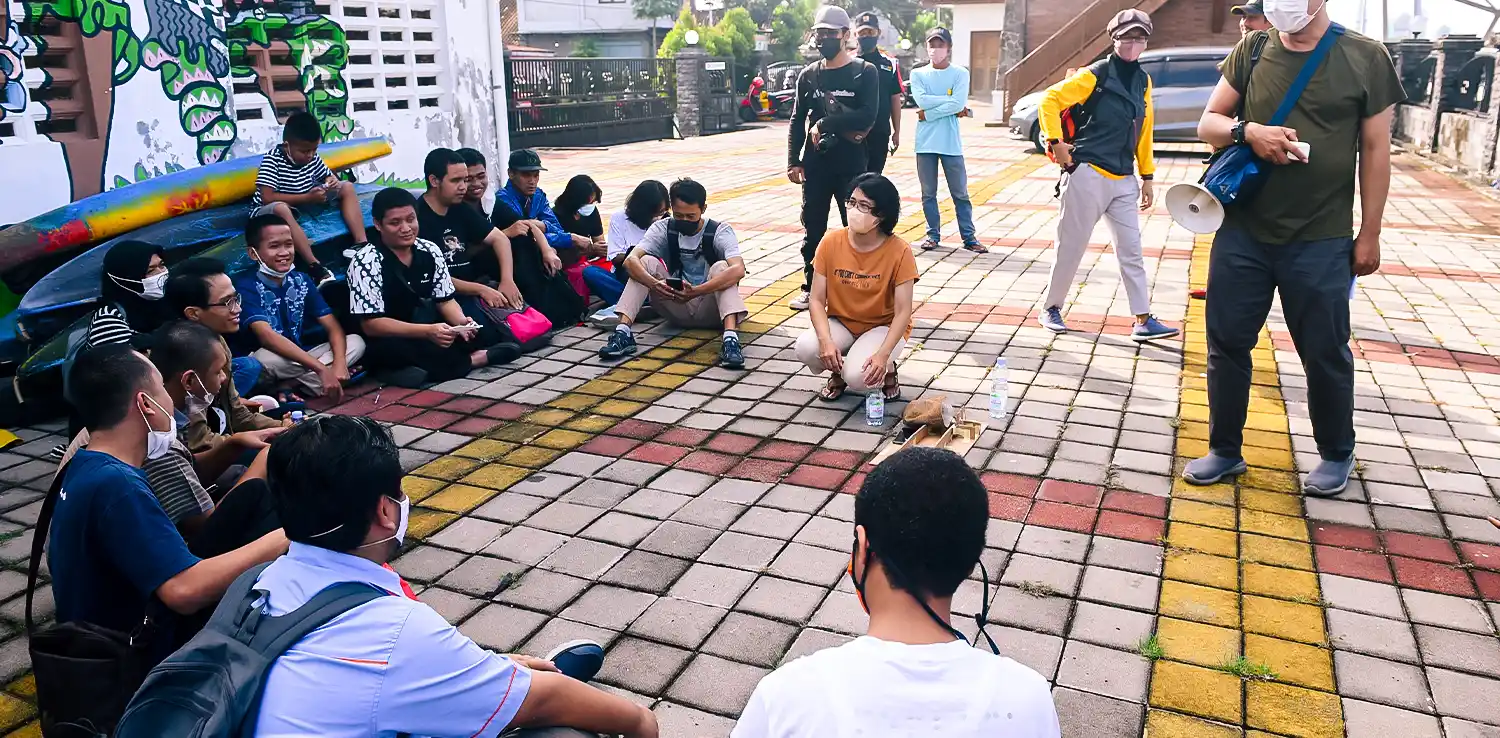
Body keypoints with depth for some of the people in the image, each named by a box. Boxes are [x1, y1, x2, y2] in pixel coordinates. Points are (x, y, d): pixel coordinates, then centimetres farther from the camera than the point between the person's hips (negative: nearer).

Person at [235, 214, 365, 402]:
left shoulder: (301, 280, 2)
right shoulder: (246, 287, -15)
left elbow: (333, 327, -3)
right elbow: (267, 336, -30)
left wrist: (339, 363, -26)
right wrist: (321, 369, -38)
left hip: (299, 358, 6)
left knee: (356, 342, -11)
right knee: (265, 357, -38)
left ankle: (291, 384, -17)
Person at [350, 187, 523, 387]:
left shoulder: (430, 251, 0)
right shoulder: (366, 262, -17)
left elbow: (445, 300, 6)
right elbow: (371, 324, -21)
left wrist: (461, 322, -18)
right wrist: (427, 331, -33)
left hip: (428, 335, 5)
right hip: (387, 343, -5)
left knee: (491, 333, -9)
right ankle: (474, 359, -16)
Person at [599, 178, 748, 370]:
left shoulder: (720, 231, -13)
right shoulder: (663, 229, -5)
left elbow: (738, 269, -32)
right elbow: (631, 260, -21)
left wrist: (696, 291, -46)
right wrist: (654, 284, -42)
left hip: (711, 310, -2)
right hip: (676, 309, 2)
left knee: (721, 267, -29)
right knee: (646, 262, -17)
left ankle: (730, 338, -48)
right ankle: (623, 333, -30)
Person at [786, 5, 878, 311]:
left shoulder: (865, 72, -3)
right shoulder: (808, 75, 8)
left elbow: (867, 116, -16)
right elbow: (797, 121, 9)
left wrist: (825, 124, -16)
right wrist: (793, 161, 1)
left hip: (851, 166, -3)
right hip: (815, 167, 3)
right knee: (813, 229, 8)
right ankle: (810, 287, 18)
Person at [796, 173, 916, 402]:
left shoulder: (899, 251, -17)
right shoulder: (830, 243, -10)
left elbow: (903, 312, -17)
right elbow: (817, 300, -9)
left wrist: (883, 354, -31)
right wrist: (826, 341, -27)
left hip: (883, 327, -3)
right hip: (840, 323, 3)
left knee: (858, 377, -31)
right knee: (806, 347, -29)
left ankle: (887, 370, 6)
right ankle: (838, 371, 6)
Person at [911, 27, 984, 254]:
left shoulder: (960, 73, 2)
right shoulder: (918, 74, 7)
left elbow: (958, 104, -12)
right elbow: (922, 100, -10)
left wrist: (928, 114, -11)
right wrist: (950, 102, -10)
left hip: (951, 143, -1)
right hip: (925, 142, 1)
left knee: (960, 193, 3)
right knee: (929, 193, 7)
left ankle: (969, 237, 8)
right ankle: (933, 233, 19)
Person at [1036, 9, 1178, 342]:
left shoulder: (1143, 80, 12)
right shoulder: (1095, 75, -7)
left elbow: (1143, 131, 16)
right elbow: (1051, 99, -11)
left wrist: (1146, 176, 14)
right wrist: (1055, 143, -19)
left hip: (1124, 181, 6)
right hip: (1088, 175, -6)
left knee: (1131, 250, 4)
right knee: (1071, 247, 2)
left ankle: (1143, 320, 6)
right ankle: (1051, 308, 19)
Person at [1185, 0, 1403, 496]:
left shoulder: (1365, 58, -2)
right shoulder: (1252, 50, 5)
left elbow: (1375, 151, 0)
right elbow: (1208, 123, 7)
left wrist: (1369, 235, 0)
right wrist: (1248, 130, -15)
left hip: (1321, 241, -2)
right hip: (1242, 232, 3)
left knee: (1325, 352, 8)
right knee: (1226, 343, 7)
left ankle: (1336, 455, 29)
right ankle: (1224, 451, 23)